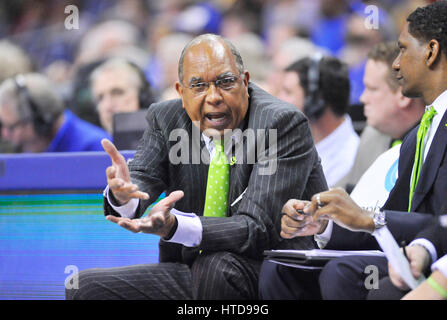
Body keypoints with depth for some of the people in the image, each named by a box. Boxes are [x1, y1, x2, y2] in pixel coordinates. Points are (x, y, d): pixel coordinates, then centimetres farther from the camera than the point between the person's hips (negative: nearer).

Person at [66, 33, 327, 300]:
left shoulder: (284, 123, -16)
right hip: (193, 275, 5)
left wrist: (173, 226, -39)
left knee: (216, 266, -36)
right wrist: (123, 193, -37)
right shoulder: (166, 118, 3)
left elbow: (259, 229, -25)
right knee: (86, 287, -9)